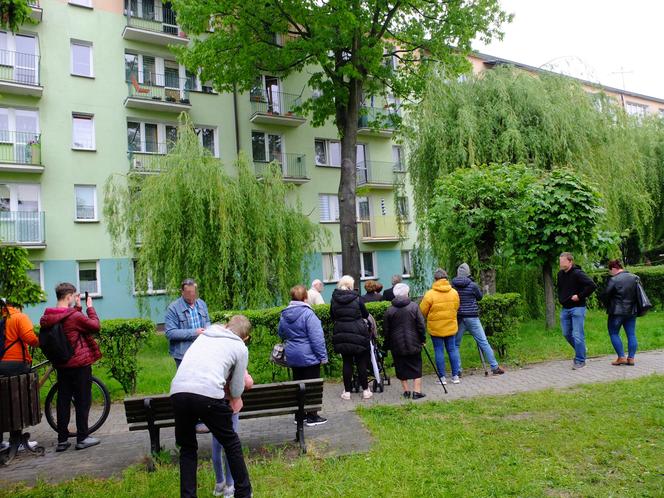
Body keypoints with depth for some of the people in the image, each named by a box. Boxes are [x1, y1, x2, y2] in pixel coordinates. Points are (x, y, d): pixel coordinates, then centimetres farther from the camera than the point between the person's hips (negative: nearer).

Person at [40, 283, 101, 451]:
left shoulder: (47, 317, 3)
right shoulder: (75, 316, -19)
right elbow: (95, 326, -8)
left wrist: (78, 308, 13)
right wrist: (89, 307, -1)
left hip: (61, 365, 7)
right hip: (79, 364, -7)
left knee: (63, 401, 11)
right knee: (83, 401, 4)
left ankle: (62, 440, 16)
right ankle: (82, 438, 9)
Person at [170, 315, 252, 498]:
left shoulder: (205, 334, 27)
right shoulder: (240, 348, 16)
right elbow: (236, 390, 19)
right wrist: (236, 400, 40)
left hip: (178, 391, 4)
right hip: (208, 394, -3)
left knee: (187, 447, 22)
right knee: (231, 443, 17)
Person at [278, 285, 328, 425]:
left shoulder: (284, 315, 3)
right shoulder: (307, 313, -18)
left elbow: (281, 334, 20)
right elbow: (316, 337, -19)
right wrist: (323, 356, -13)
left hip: (292, 357, 6)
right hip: (309, 357, -6)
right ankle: (312, 416, 9)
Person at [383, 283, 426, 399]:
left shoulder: (389, 310, -2)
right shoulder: (414, 307, -5)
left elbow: (386, 330, 2)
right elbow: (421, 325, -5)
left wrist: (388, 345, 13)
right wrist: (423, 339, 8)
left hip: (397, 346, 1)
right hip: (413, 344, -1)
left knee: (401, 368, 11)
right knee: (416, 367, 8)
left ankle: (406, 391, 15)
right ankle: (417, 391, 6)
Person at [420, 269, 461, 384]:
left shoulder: (430, 294, -15)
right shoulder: (454, 293, -1)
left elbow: (422, 311, -9)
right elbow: (456, 308, 10)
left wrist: (429, 318, 12)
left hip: (436, 328, -4)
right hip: (451, 327, 4)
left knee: (439, 351, 4)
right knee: (452, 350, 12)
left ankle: (442, 377, 8)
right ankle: (455, 376, 16)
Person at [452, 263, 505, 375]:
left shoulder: (452, 285, -2)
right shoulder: (472, 285, -6)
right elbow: (480, 297, 11)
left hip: (458, 317, 2)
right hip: (472, 317, -2)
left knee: (456, 344, 10)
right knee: (483, 342, 4)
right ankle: (495, 367, 8)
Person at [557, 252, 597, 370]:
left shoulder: (577, 274, -16)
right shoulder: (560, 274, 8)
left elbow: (592, 285, -24)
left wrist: (580, 296, -21)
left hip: (577, 308, -8)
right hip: (565, 309, 8)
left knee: (577, 335, -6)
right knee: (566, 334, 13)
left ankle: (580, 360, 5)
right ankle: (581, 350, 35)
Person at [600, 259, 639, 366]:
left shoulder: (614, 280, -16)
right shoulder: (635, 278, 4)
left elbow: (604, 295, -13)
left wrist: (608, 304, 6)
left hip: (617, 311, -6)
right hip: (632, 311, 6)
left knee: (614, 334, 7)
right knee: (631, 334, 11)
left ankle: (621, 357, 3)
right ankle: (631, 358, 12)